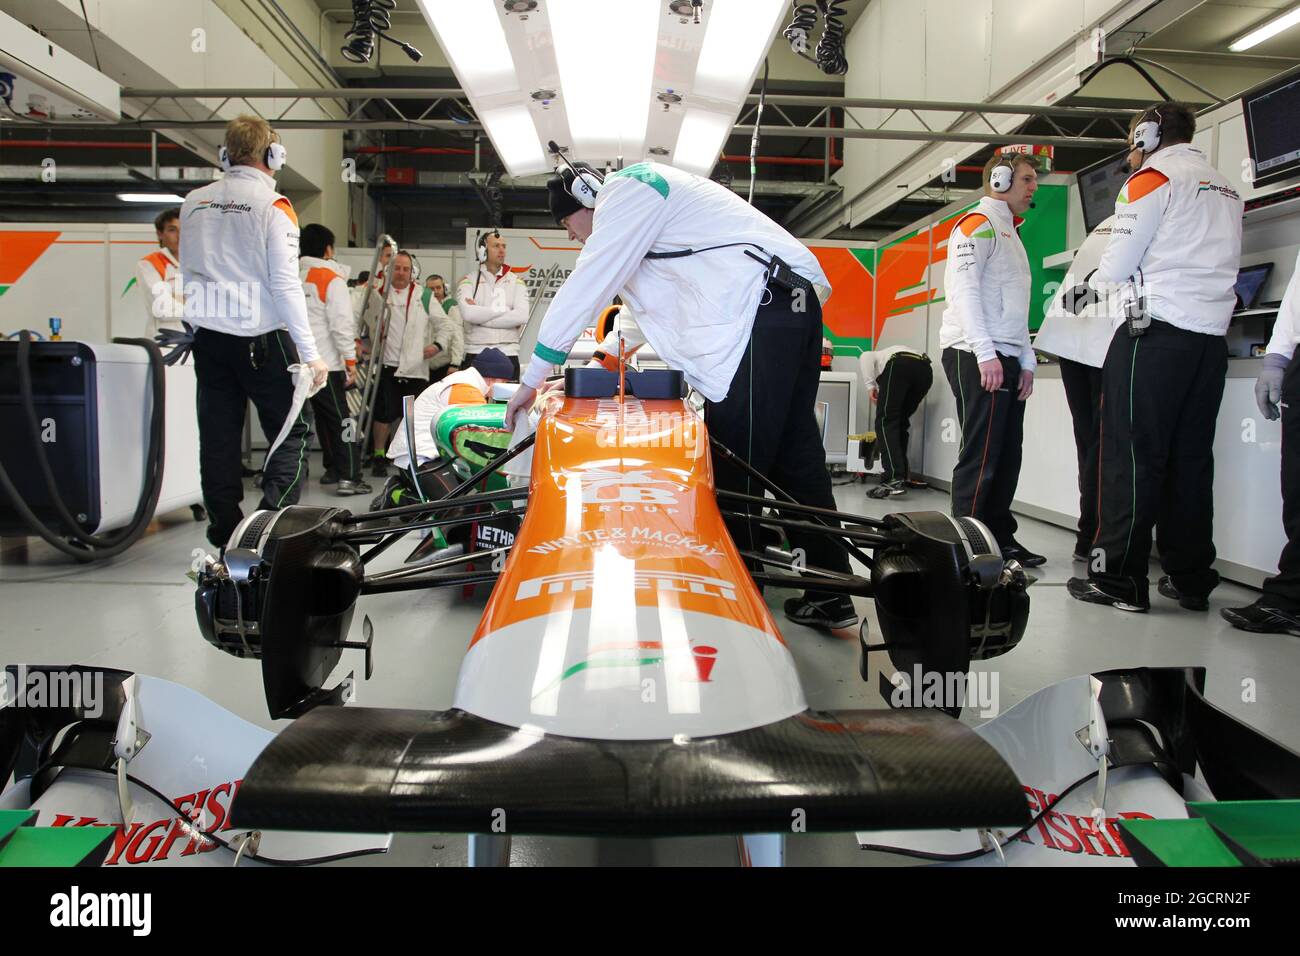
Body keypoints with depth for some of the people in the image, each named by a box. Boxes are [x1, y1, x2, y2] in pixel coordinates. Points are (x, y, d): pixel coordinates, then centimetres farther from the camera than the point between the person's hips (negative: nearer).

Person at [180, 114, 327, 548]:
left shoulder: (194, 203, 8)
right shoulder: (272, 205, -8)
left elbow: (188, 271, 14)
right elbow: (285, 284, -13)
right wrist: (310, 352, -12)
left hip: (208, 336, 5)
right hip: (262, 338, -5)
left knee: (218, 438, 10)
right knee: (291, 432, 3)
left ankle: (225, 536, 16)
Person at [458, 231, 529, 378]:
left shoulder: (516, 281, 8)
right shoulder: (469, 281, 4)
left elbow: (522, 316, -8)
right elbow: (468, 313, -14)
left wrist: (480, 317, -10)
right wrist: (502, 309, -9)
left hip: (508, 355, 1)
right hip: (476, 355, -1)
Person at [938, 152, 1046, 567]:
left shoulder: (1010, 233, 28)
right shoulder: (978, 223, -1)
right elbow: (964, 290, -14)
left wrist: (1026, 361, 17)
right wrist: (985, 354, -22)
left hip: (1007, 360, 9)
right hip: (978, 357, -9)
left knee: (1007, 455, 8)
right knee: (981, 454, -11)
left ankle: (1000, 536, 14)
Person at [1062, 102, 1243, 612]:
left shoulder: (1153, 178, -1)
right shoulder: (1224, 188, 22)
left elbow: (1119, 263, -4)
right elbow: (1202, 262, 19)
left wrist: (1086, 290, 16)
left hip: (1158, 334, -7)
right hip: (1212, 336, 7)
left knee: (1133, 453, -5)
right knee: (1191, 458, 9)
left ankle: (1120, 577, -5)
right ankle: (1191, 579, 12)